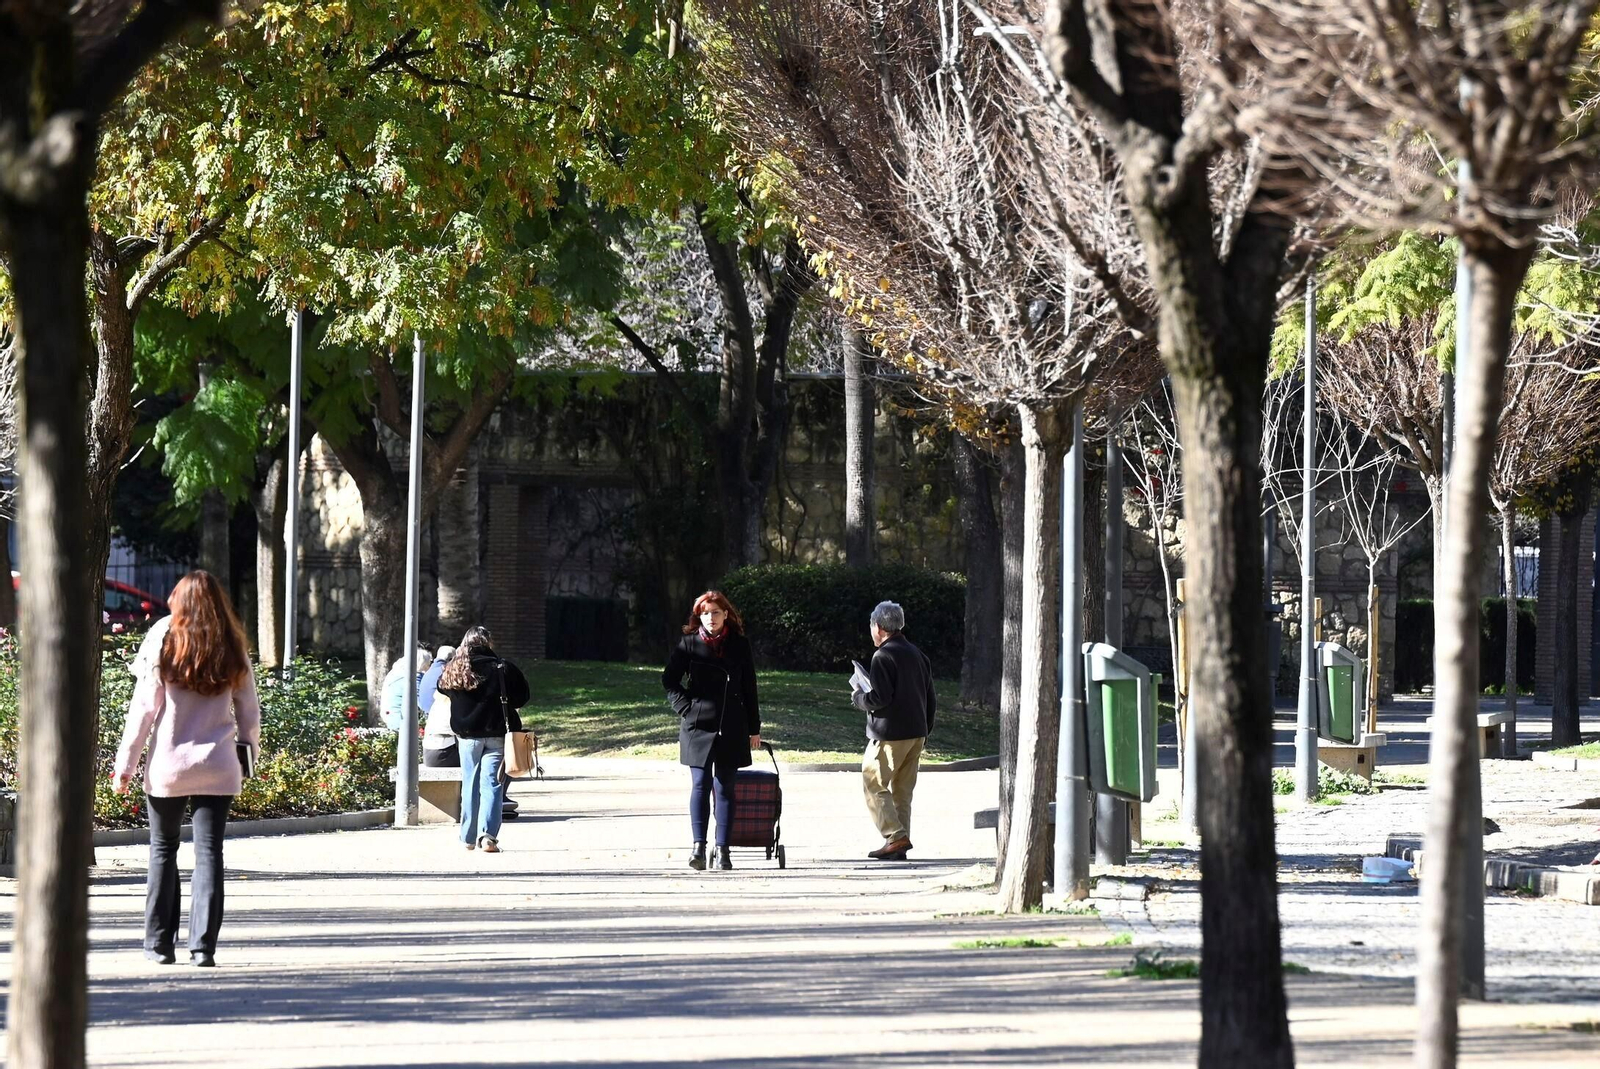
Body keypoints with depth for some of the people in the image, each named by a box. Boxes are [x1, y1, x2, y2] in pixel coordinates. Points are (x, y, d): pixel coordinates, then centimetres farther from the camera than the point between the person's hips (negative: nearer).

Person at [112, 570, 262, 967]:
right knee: (209, 852, 2)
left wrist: (126, 763, -2)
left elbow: (144, 709, -5)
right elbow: (249, 712, 8)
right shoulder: (232, 651, 2)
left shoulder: (162, 643, -4)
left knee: (163, 851, 13)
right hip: (217, 768, 1)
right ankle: (203, 945, -5)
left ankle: (159, 942, 15)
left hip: (167, 767, -1)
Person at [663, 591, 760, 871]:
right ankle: (698, 845, -12)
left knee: (725, 787, 2)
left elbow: (749, 688, 12)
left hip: (731, 728, 1)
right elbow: (669, 681, 8)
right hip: (698, 724, -1)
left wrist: (754, 728, 12)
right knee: (700, 784, -9)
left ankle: (722, 849, 4)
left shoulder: (739, 645, 7)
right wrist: (685, 708, -5)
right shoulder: (689, 643, 3)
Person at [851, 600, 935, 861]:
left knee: (874, 784, -2)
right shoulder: (918, 655, 14)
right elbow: (929, 698, 18)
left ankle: (895, 836, -14)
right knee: (903, 790, 11)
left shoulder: (884, 656, -12)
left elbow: (880, 698, -19)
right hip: (916, 733, 8)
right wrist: (925, 732, 23)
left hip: (890, 734, -8)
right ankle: (900, 846, 10)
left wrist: (858, 697, 1)